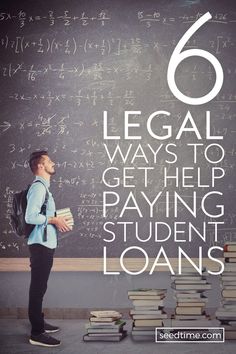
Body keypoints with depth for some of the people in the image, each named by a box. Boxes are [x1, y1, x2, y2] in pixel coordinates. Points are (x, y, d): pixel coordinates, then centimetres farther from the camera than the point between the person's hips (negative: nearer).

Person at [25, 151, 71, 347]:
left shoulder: (44, 187, 16)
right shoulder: (38, 187, -16)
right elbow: (30, 217, -25)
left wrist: (56, 220, 10)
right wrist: (54, 220, -17)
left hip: (46, 244, 10)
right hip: (40, 244, -10)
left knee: (40, 286, 17)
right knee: (38, 287, -7)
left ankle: (39, 322, 28)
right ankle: (36, 333, -4)